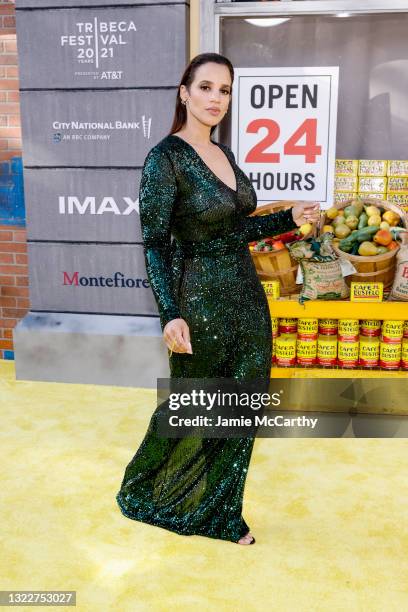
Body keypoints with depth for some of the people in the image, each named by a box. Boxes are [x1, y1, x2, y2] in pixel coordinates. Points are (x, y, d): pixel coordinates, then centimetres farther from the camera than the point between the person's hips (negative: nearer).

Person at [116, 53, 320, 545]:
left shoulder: (224, 153, 10)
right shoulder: (165, 158, -13)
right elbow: (154, 244, -16)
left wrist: (289, 218, 8)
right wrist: (170, 315, -24)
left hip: (247, 297, 7)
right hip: (200, 301, -7)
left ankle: (219, 513, 33)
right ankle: (142, 494, 38)